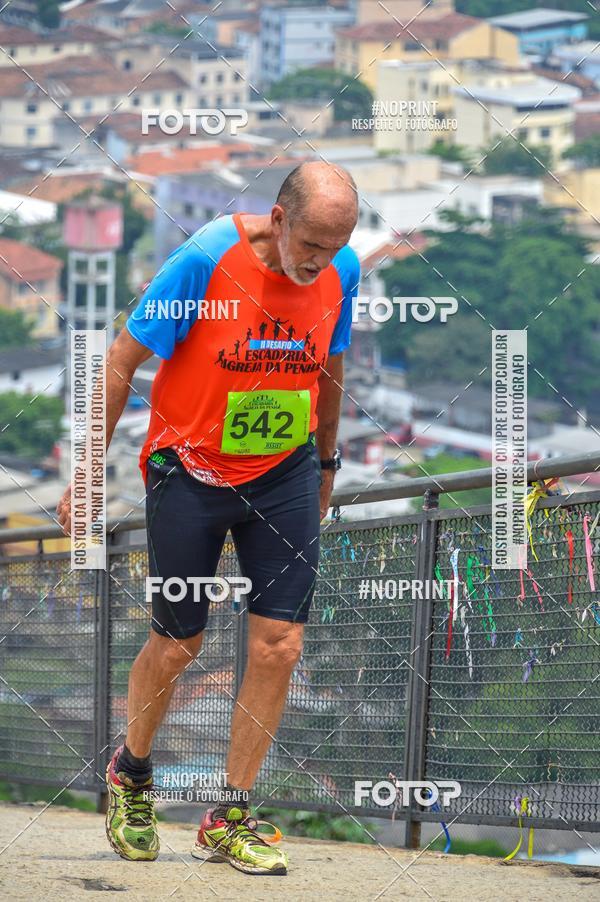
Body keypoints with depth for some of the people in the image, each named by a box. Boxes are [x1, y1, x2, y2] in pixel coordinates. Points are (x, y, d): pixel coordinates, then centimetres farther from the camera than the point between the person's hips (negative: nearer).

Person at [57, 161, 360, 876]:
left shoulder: (341, 271, -7)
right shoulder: (205, 260, -21)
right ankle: (130, 773, 35)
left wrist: (327, 462, 23)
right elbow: (123, 358, -12)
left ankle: (228, 820, 9)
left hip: (285, 476, 4)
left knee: (279, 646, -4)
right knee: (178, 646, 5)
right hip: (190, 471, -3)